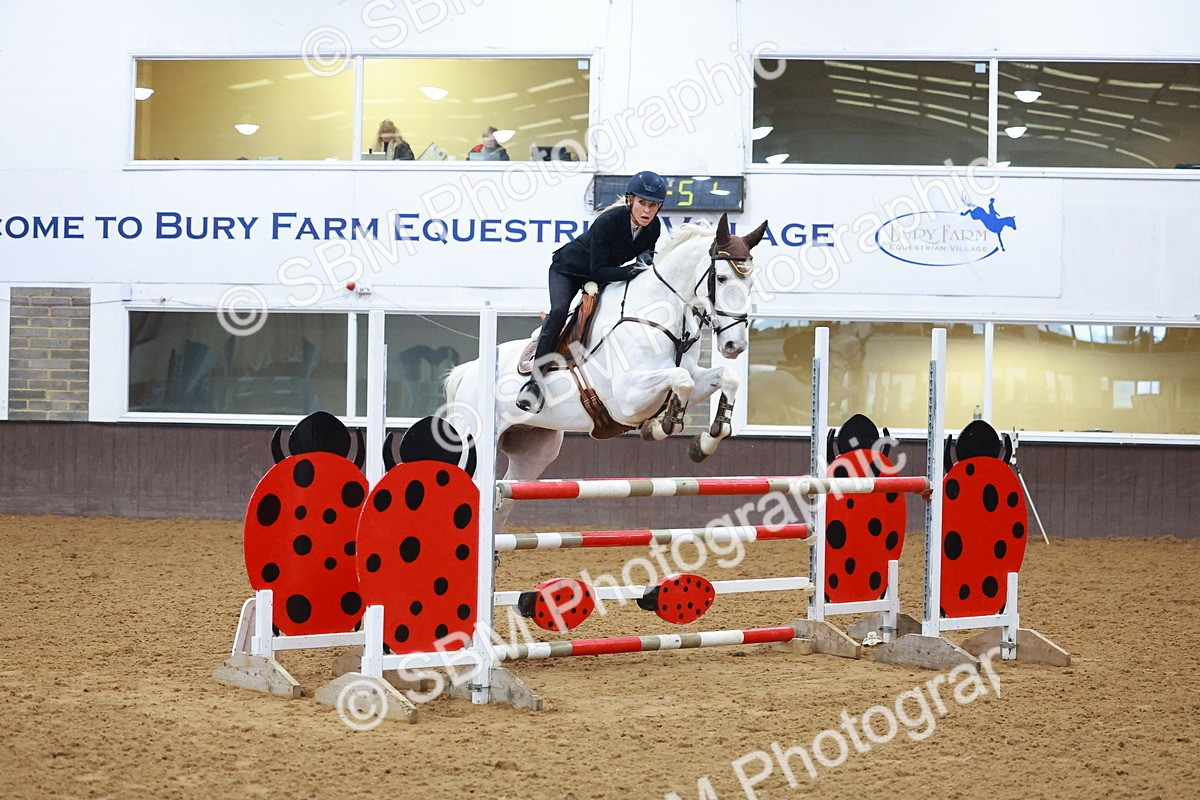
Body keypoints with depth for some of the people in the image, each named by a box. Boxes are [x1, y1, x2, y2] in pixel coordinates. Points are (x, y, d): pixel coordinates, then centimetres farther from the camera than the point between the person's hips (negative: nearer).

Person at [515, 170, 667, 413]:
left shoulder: (653, 227, -18)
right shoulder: (608, 221, -35)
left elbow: (645, 259, -3)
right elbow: (598, 271, -34)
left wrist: (645, 262, -26)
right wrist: (632, 268, -45)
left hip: (607, 275, 7)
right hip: (569, 268, -7)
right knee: (558, 312, -28)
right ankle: (535, 380, -27)